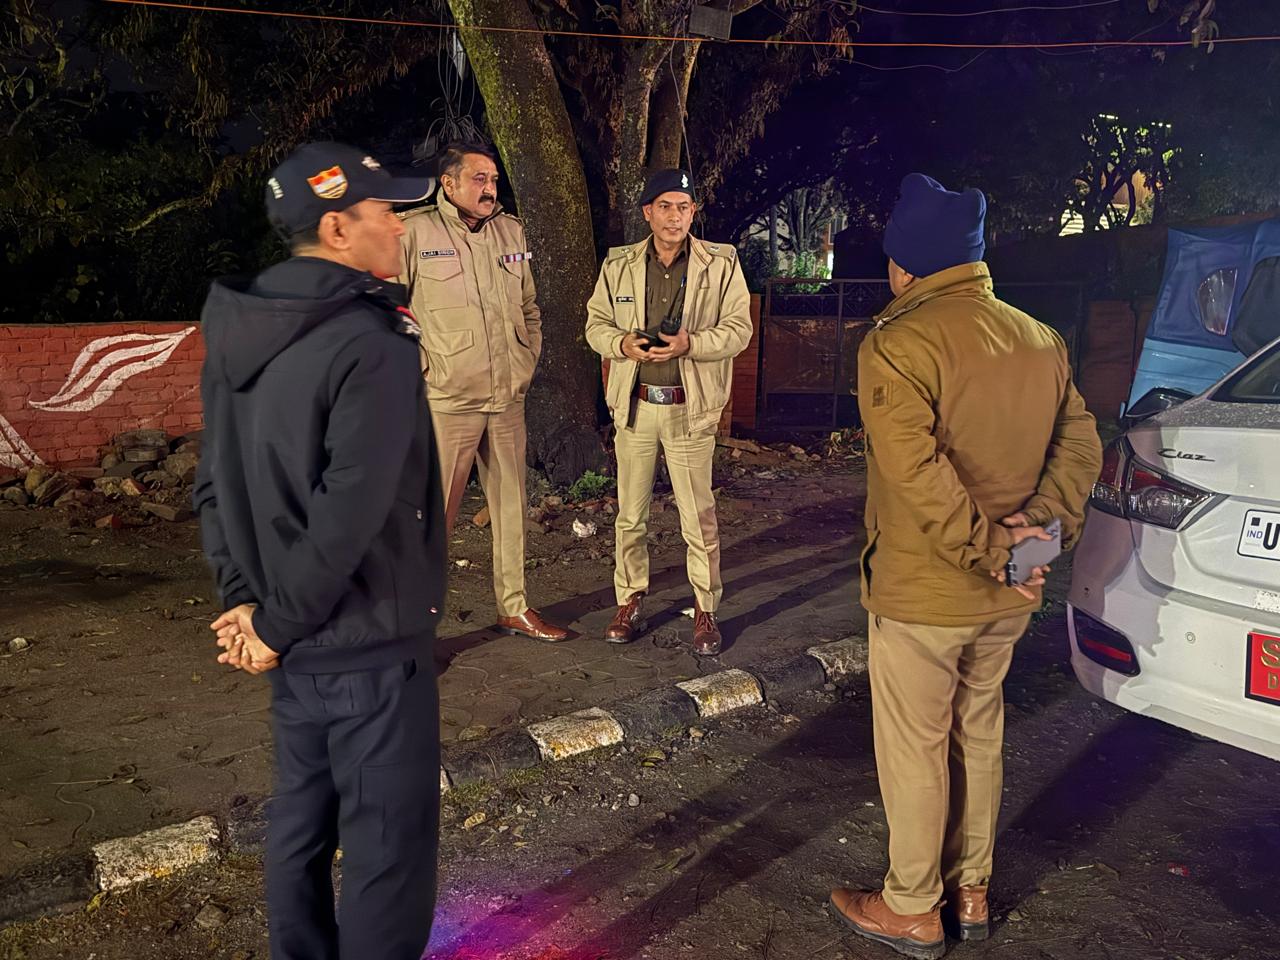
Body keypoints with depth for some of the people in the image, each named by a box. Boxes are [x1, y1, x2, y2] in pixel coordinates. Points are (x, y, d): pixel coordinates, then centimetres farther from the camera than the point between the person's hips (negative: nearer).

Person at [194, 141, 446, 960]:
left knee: (301, 821, 22)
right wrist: (277, 624, -14)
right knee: (390, 843, 5)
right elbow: (351, 515, -25)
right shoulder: (374, 345, -22)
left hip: (297, 643, 9)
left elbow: (217, 483, 8)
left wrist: (247, 599, 5)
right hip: (370, 644, -8)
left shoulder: (240, 335, 4)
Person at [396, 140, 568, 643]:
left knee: (512, 506, 13)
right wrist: (417, 372, -8)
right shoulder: (413, 232, -6)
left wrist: (527, 363, 12)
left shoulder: (510, 230, 11)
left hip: (507, 400, 6)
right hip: (446, 402, -5)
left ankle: (515, 607, 27)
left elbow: (529, 308, 20)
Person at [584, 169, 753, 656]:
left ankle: (706, 611, 16)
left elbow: (738, 328, -2)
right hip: (634, 406, 3)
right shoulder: (618, 265, 7)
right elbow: (596, 323, 11)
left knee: (698, 518, 2)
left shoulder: (721, 264, 0)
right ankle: (630, 603, 24)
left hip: (690, 409, -2)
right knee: (630, 514, 10)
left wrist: (690, 344, -19)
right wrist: (621, 343, -11)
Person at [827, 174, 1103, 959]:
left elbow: (916, 471, -29)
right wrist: (1041, 524, -6)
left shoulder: (898, 343, -18)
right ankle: (971, 892, 35)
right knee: (978, 737, 21)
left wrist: (985, 545, -21)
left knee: (915, 748, 9)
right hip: (1009, 597, 7)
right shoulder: (1042, 341, 5)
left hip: (924, 592, -7)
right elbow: (1080, 444, 5)